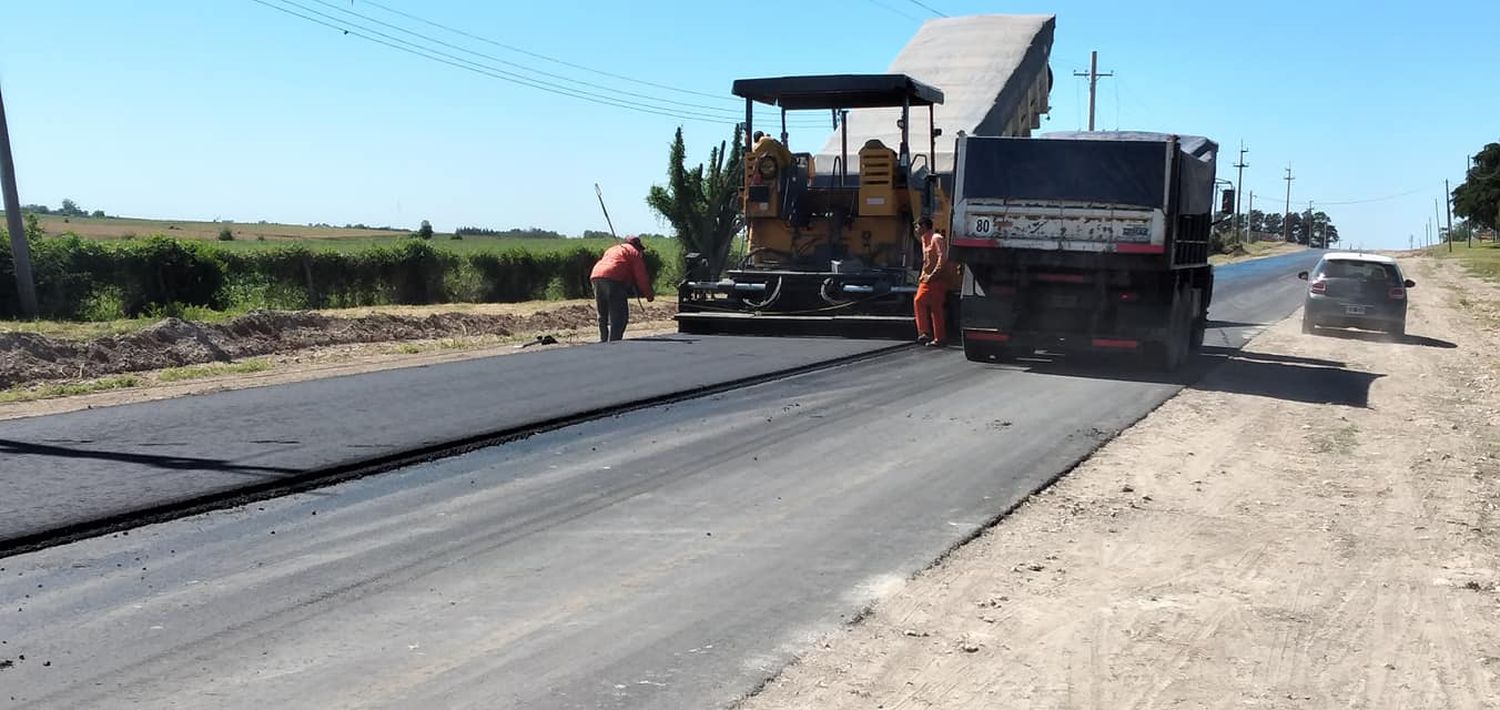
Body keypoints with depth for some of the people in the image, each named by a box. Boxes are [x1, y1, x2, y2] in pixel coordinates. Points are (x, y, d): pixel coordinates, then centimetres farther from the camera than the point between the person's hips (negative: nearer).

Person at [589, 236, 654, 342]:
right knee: (619, 317, -4)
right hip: (613, 280, -7)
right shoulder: (634, 252, 14)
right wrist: (649, 295, 16)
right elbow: (641, 276, 8)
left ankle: (603, 342, 16)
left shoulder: (612, 249, 35)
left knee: (603, 316, 17)